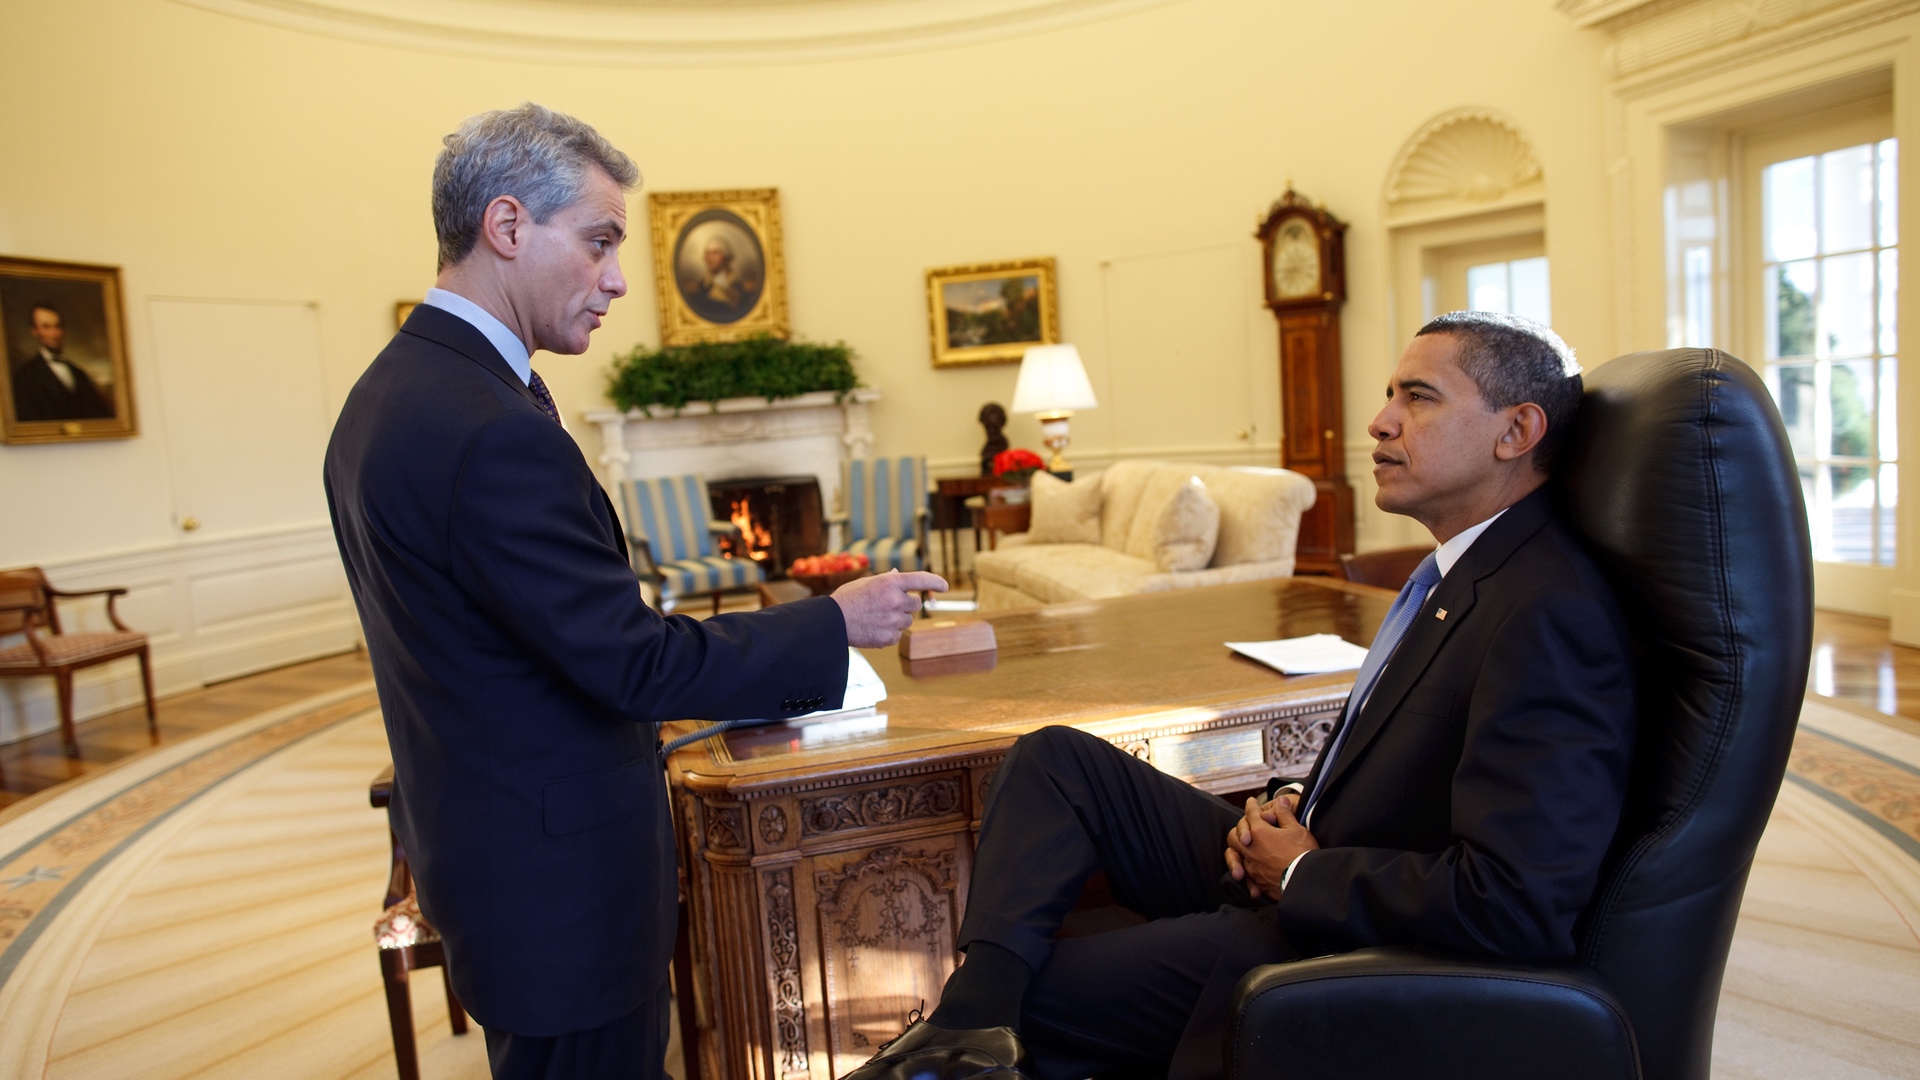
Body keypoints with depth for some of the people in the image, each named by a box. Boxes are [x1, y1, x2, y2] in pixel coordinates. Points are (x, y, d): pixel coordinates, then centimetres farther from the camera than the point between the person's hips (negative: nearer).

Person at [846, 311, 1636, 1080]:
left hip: (1347, 945, -9)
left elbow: (1514, 904, -31)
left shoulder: (1551, 616, -26)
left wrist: (1302, 870, -19)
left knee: (1033, 992, -12)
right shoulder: (1463, 569, 6)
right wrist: (1296, 805, -1)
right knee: (1055, 759, 0)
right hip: (1289, 878, 9)